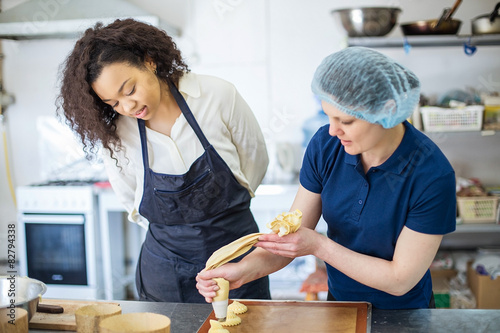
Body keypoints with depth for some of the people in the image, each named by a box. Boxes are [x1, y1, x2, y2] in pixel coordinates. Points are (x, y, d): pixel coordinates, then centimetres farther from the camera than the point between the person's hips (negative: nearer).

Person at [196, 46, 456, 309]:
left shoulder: (432, 175, -31)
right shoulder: (325, 144, -18)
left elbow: (400, 280, -25)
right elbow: (291, 234, -13)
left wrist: (318, 245, -29)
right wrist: (244, 270, -31)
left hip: (404, 317, -3)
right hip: (338, 300, 4)